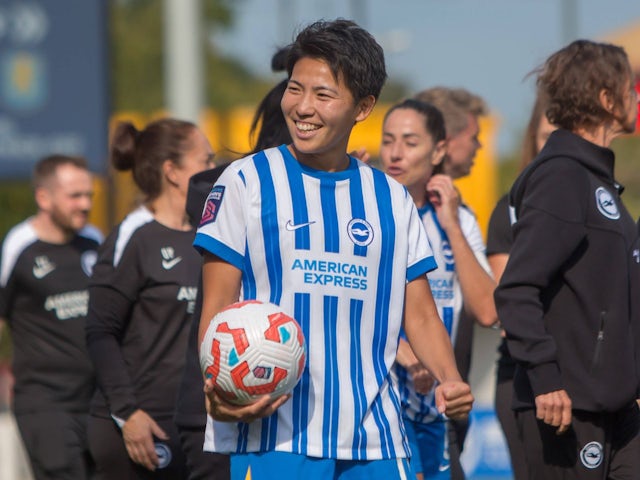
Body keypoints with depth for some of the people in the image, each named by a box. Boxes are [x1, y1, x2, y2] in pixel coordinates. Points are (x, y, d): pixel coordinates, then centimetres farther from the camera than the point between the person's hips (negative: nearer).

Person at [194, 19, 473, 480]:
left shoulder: (391, 199, 14)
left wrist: (449, 381, -6)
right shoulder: (246, 182, 4)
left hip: (374, 442, 4)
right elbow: (217, 308, 0)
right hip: (271, 436, -4)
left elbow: (420, 315, 15)